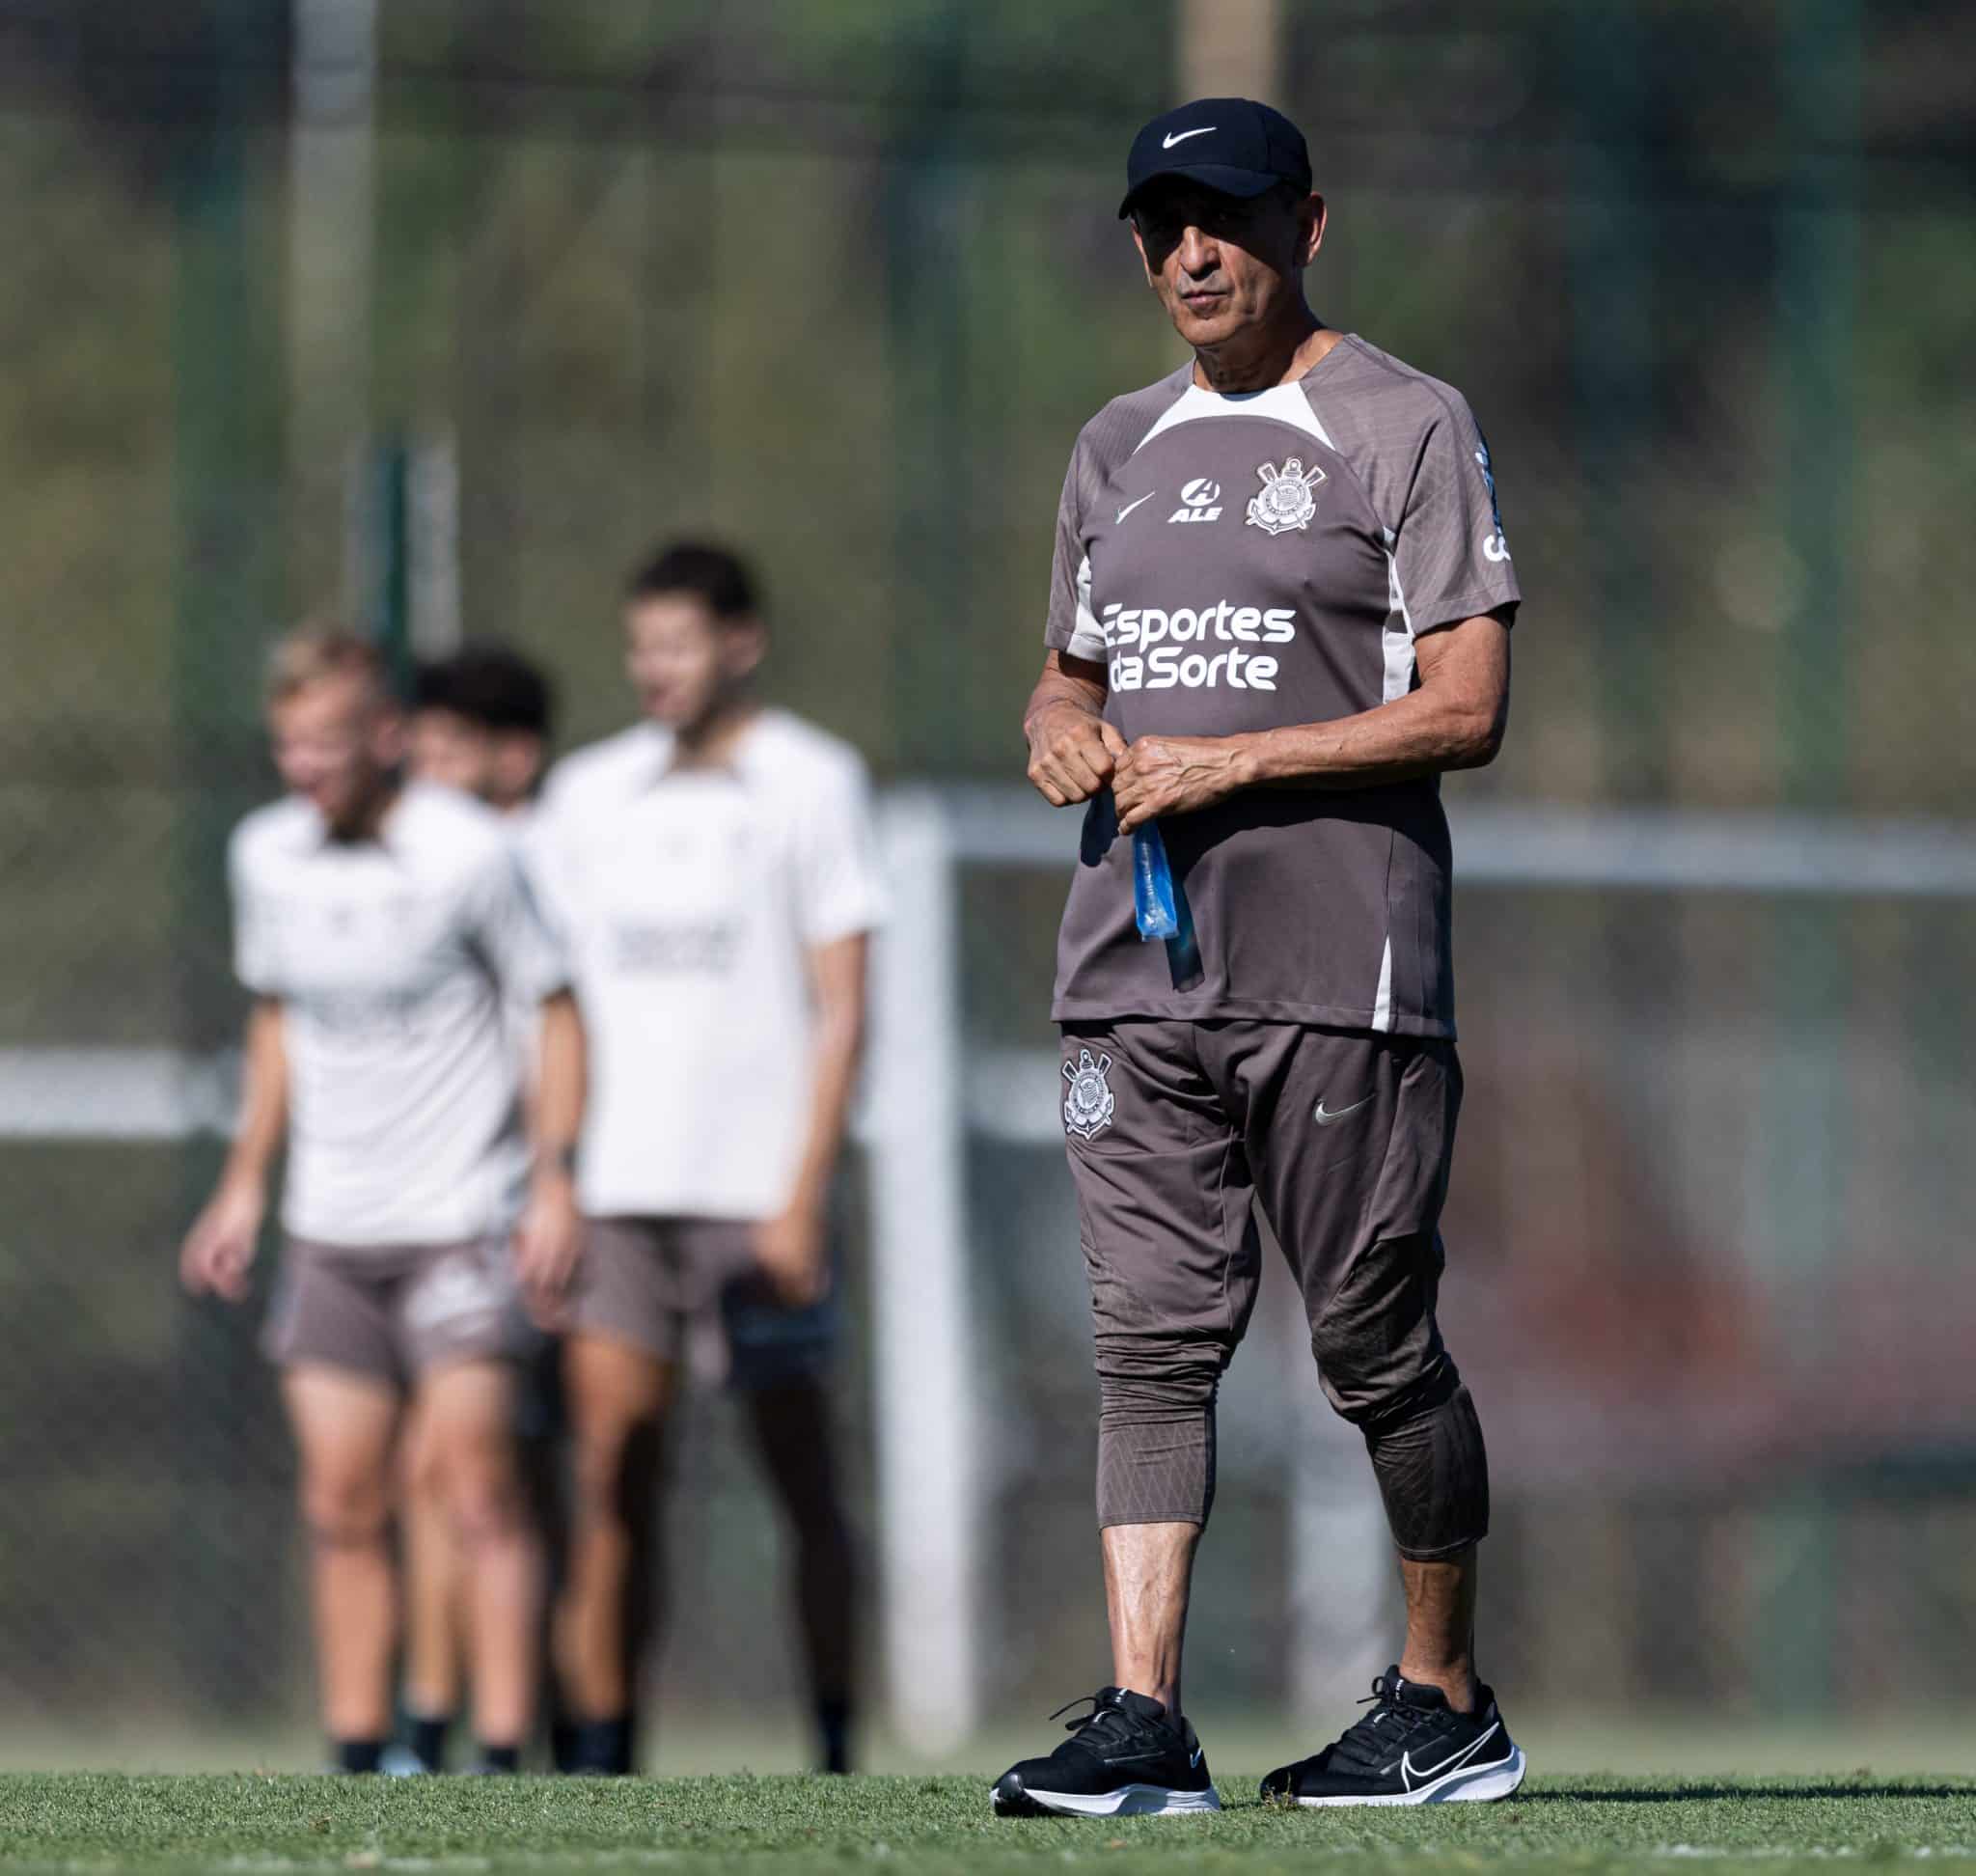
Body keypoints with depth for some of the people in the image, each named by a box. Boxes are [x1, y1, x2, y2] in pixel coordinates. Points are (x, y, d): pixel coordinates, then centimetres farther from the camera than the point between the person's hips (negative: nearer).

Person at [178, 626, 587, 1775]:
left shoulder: (468, 853, -10)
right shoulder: (267, 854, 6)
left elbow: (557, 1008, -4)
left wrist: (555, 1179, -12)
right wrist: (247, 1183, 18)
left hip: (459, 1219, -5)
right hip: (331, 1228, 5)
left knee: (479, 1490, -11)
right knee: (343, 1510, 4)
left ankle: (504, 1757, -10)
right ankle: (358, 1761, 10)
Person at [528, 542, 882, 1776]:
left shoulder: (812, 783, 1)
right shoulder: (587, 794, 13)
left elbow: (840, 1010, -3)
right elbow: (559, 1003, 16)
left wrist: (802, 1200, -11)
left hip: (759, 1196, -3)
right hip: (619, 1190, 3)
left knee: (803, 1477, 2)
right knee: (611, 1476, -4)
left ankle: (836, 1753, 9)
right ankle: (600, 1754, -4)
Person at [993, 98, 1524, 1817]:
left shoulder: (1407, 426, -1)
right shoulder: (1123, 447, 19)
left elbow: (1465, 708, -8)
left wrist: (1230, 763, -15)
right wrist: (1062, 728, 4)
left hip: (1339, 968, -6)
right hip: (1134, 963, 6)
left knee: (1378, 1347, -1)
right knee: (1152, 1341, -3)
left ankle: (1448, 1707, 12)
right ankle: (1144, 1723, -8)